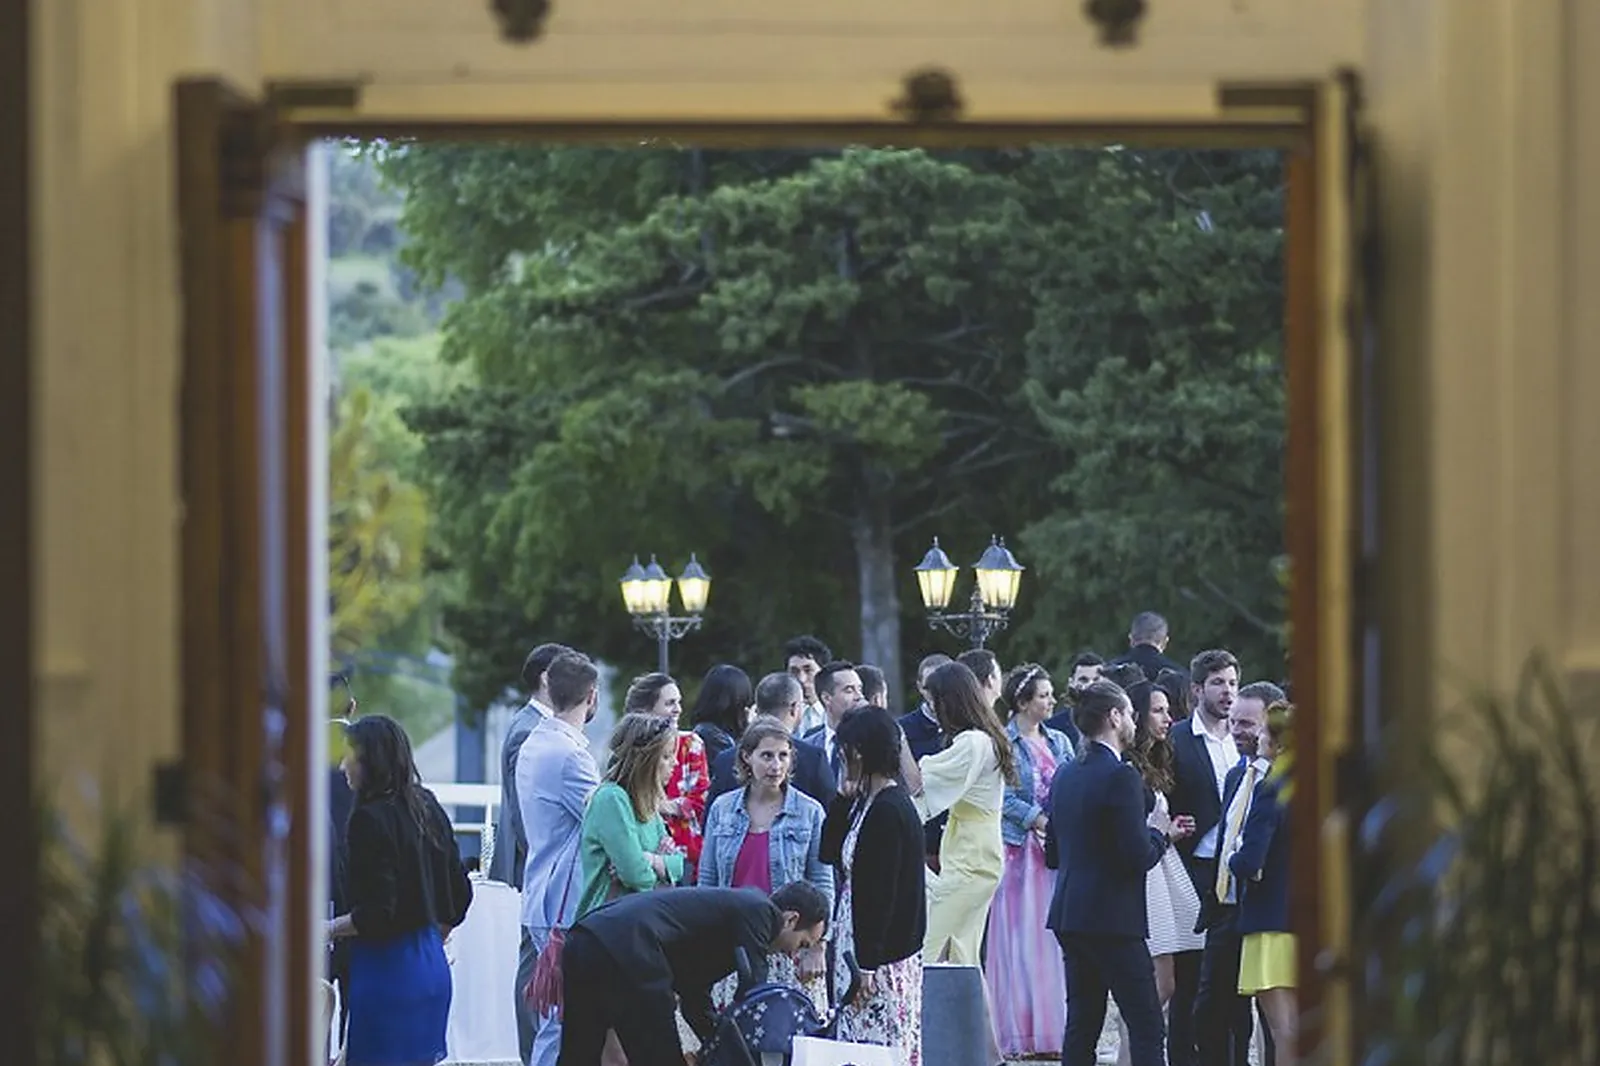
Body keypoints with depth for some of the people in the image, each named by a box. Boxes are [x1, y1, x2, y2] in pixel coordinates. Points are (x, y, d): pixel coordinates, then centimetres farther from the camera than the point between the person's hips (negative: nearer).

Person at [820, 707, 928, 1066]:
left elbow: (880, 894, -20)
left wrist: (866, 964, -20)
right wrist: (844, 798, 6)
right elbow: (829, 853, 17)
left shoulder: (886, 811, -17)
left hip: (878, 955, -10)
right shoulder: (867, 803, 11)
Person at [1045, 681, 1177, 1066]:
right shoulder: (1121, 777, -14)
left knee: (1082, 1022, 9)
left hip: (1070, 915, 8)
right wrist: (1157, 832, 3)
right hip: (1112, 918, -8)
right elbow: (1138, 858, -19)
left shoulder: (1065, 776, 11)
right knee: (1146, 1026, -5)